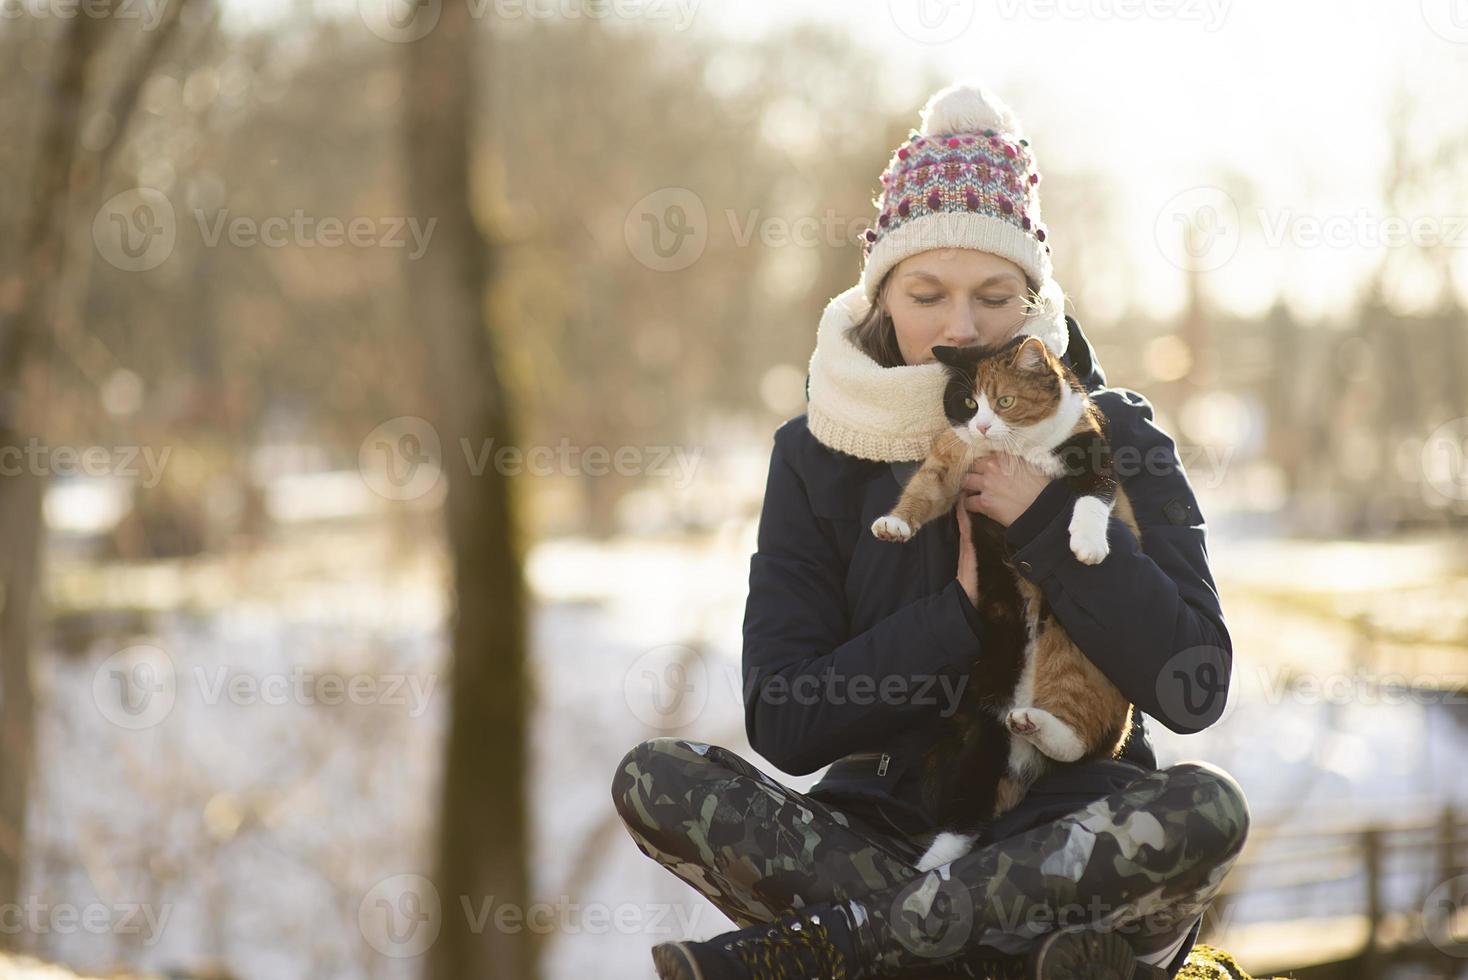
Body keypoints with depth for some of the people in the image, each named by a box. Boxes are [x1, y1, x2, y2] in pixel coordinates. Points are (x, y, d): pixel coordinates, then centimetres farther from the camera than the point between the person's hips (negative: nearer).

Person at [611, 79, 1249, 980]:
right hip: (885, 825, 1)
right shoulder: (819, 455, 1)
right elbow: (782, 720, -6)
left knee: (1210, 810, -33)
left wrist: (1047, 520, -19)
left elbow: (1195, 691, -12)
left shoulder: (1112, 438, -2)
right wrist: (959, 614, -16)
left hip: (1068, 828, -1)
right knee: (655, 781, -22)